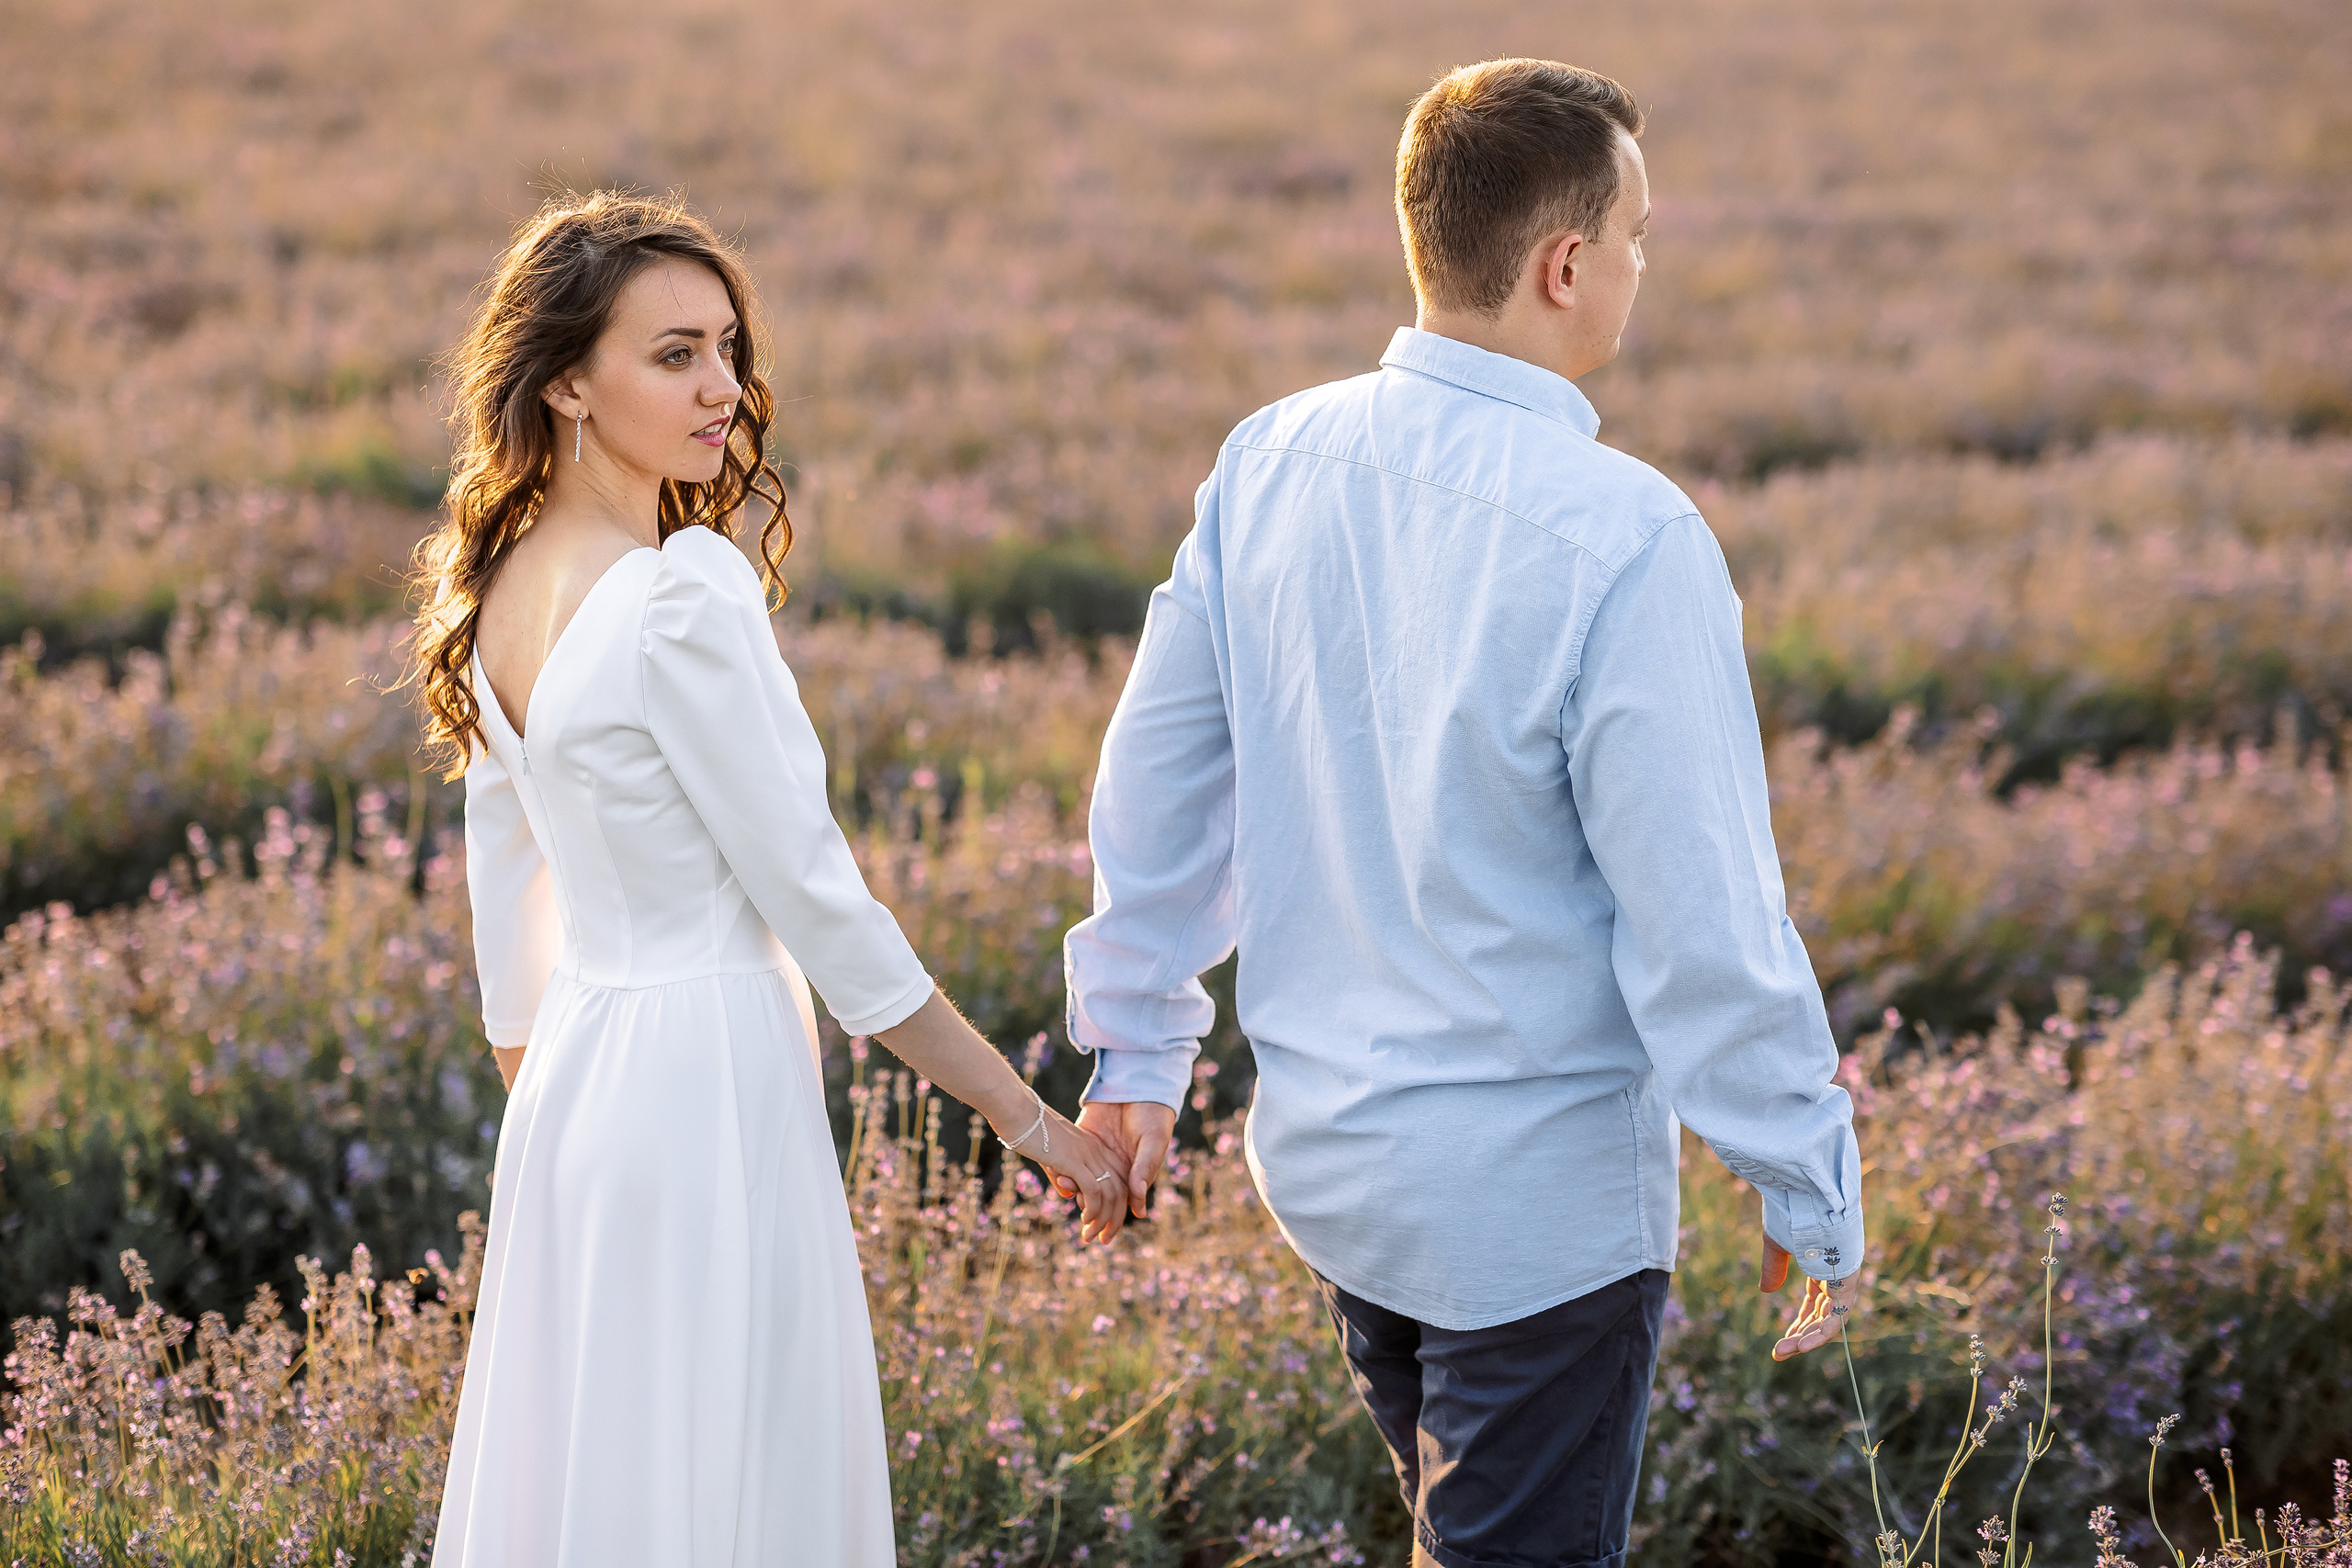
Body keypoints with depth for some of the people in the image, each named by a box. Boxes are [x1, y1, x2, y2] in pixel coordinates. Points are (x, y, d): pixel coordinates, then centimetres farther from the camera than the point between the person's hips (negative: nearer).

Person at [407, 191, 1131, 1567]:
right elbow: (813, 893, -17)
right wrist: (1031, 1118, -10)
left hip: (571, 1079, 9)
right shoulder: (686, 592, -19)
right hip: (711, 1079, -9)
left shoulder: (497, 587, 7)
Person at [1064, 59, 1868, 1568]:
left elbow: (1154, 782, 7)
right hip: (1540, 1192, -7)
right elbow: (1706, 919, -20)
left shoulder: (1271, 465, -3)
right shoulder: (1624, 540, -23)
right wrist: (1813, 1194, -9)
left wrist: (1136, 1048, 20)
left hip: (1322, 1153, 7)